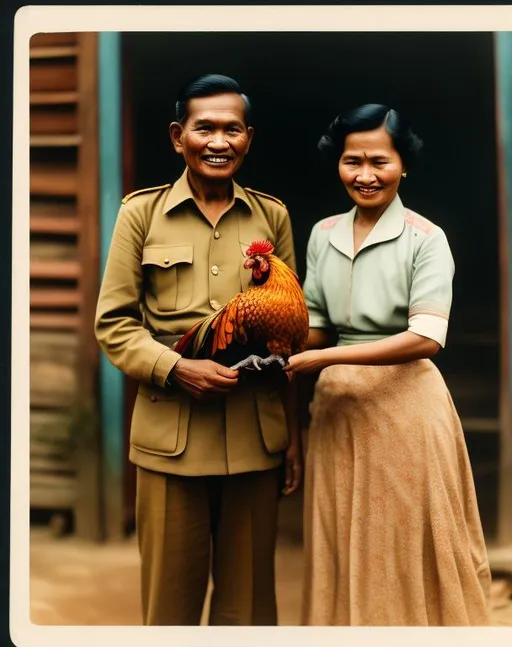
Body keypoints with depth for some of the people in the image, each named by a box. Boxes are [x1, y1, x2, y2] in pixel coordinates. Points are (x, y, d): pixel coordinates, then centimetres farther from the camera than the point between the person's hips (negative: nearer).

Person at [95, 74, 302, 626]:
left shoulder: (273, 216, 8)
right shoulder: (141, 212, 2)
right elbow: (113, 322, 1)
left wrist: (296, 434, 7)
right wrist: (176, 369, -16)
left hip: (256, 433, 2)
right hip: (170, 433, -2)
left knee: (249, 595, 12)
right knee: (170, 596, 8)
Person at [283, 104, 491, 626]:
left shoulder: (425, 239, -9)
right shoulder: (323, 235, 7)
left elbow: (426, 338, -19)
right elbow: (315, 328, 10)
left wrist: (325, 358, -22)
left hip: (403, 405, -5)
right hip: (338, 408, 5)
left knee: (408, 552, 5)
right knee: (344, 551, 13)